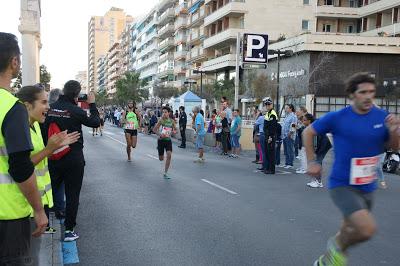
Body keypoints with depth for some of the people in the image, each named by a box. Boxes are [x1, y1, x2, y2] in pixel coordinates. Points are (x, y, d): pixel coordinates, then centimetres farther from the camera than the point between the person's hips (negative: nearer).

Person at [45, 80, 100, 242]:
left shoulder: (51, 108, -2)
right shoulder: (75, 111, -16)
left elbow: (45, 128, 4)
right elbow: (95, 122, -4)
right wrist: (92, 104, 4)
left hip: (53, 157, 5)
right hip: (73, 159, -4)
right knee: (72, 195, 6)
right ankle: (69, 230, 11)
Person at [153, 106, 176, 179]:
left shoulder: (172, 121, -1)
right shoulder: (161, 120, -9)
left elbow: (174, 129, 13)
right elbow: (155, 129, -4)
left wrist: (173, 131, -10)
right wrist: (160, 134, -20)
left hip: (168, 140, 2)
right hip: (161, 140, -2)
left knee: (169, 155, -17)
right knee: (161, 159, 6)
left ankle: (165, 173, -5)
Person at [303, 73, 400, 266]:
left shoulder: (382, 117, -2)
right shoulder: (337, 118, -12)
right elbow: (308, 132, 1)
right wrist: (312, 161, -3)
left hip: (367, 187, 5)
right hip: (342, 185, -5)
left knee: (350, 233, 20)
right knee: (368, 229, -25)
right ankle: (338, 245, 6)